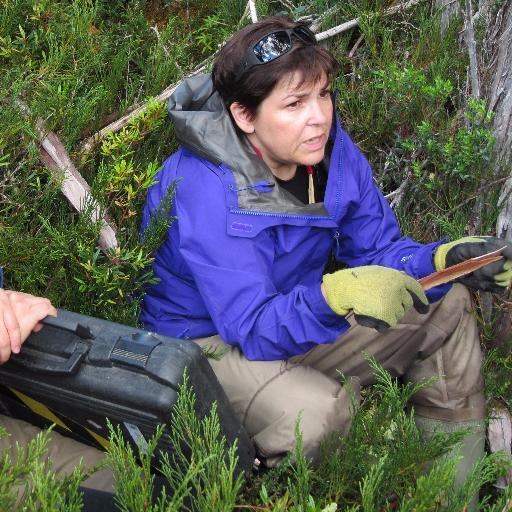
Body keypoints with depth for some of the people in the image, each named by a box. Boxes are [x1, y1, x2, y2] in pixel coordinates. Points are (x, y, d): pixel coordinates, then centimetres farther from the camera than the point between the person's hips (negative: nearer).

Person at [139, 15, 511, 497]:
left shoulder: (330, 148, -11)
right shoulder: (205, 193, -31)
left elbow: (378, 249, -3)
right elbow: (254, 329, -34)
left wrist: (446, 259, -22)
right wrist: (334, 295, -51)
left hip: (295, 312, 8)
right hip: (206, 337, -7)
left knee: (446, 307, 3)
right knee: (315, 410, -37)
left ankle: (461, 487, 14)